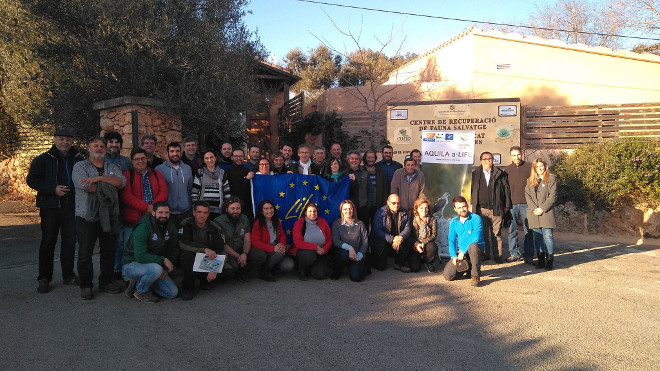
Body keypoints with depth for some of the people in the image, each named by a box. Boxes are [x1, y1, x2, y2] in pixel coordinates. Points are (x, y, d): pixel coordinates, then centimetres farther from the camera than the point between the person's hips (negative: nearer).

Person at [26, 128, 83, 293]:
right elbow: (31, 180, -3)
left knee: (70, 241, 8)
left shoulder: (78, 159, 8)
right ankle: (44, 278, 12)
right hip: (50, 207, -3)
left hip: (71, 207, 3)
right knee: (48, 241, 2)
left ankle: (68, 275, 20)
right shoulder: (43, 159, -1)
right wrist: (53, 189, -14)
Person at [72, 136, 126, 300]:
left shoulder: (112, 167, 14)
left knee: (109, 251, 9)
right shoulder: (80, 166, 4)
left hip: (109, 217, 3)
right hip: (87, 216, -3)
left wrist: (99, 178, -17)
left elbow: (122, 182, -6)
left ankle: (106, 282, 23)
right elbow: (84, 185, -14)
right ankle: (86, 285, 14)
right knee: (85, 252, 1)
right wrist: (110, 182, -4)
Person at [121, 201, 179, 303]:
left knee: (173, 293, -4)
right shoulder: (143, 228, -23)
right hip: (131, 264, -7)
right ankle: (141, 291, -8)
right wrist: (162, 260, -30)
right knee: (156, 269, -38)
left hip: (155, 264, 7)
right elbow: (140, 256, -31)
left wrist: (166, 268, -9)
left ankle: (138, 283, 11)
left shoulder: (170, 227, -1)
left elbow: (174, 250, 6)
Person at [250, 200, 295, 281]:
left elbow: (282, 235, 12)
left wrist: (282, 245, -12)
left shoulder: (277, 221, 10)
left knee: (289, 266, -20)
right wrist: (273, 248, -25)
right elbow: (255, 242, -15)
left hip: (276, 249, 5)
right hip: (262, 251, -5)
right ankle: (263, 271, -9)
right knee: (280, 253, -35)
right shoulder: (258, 223, -8)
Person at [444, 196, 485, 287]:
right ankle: (467, 268, 16)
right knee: (447, 275, -13)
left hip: (477, 250, -4)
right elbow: (451, 240, 6)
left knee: (473, 246, -41)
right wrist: (454, 256, -9)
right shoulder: (454, 222, 7)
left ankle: (476, 276, -22)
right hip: (460, 253, 4)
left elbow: (476, 237, -19)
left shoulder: (476, 218, -8)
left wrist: (463, 251, -21)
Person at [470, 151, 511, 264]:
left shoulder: (500, 174, 7)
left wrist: (507, 205, 3)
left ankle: (498, 255, 9)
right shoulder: (475, 174, 10)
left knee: (496, 234, 1)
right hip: (481, 209, 2)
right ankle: (485, 254, 18)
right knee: (483, 233, 7)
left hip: (496, 209, -1)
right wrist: (472, 204, 6)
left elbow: (506, 189, 7)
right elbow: (470, 189, 13)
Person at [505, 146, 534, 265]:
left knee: (528, 230, 0)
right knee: (512, 231, 5)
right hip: (512, 204, 2)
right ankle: (514, 253, 15)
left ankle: (528, 255, 7)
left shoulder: (529, 167, 4)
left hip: (526, 203, -2)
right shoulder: (507, 169, 10)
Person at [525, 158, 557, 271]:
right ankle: (541, 259, 12)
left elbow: (552, 196, -3)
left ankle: (549, 260, -1)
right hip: (533, 212, 4)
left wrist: (542, 209, -10)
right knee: (537, 236, 6)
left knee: (548, 235, -7)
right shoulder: (530, 180, 15)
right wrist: (534, 208, -7)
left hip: (546, 212, -3)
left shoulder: (551, 178, 4)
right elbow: (527, 195, 8)